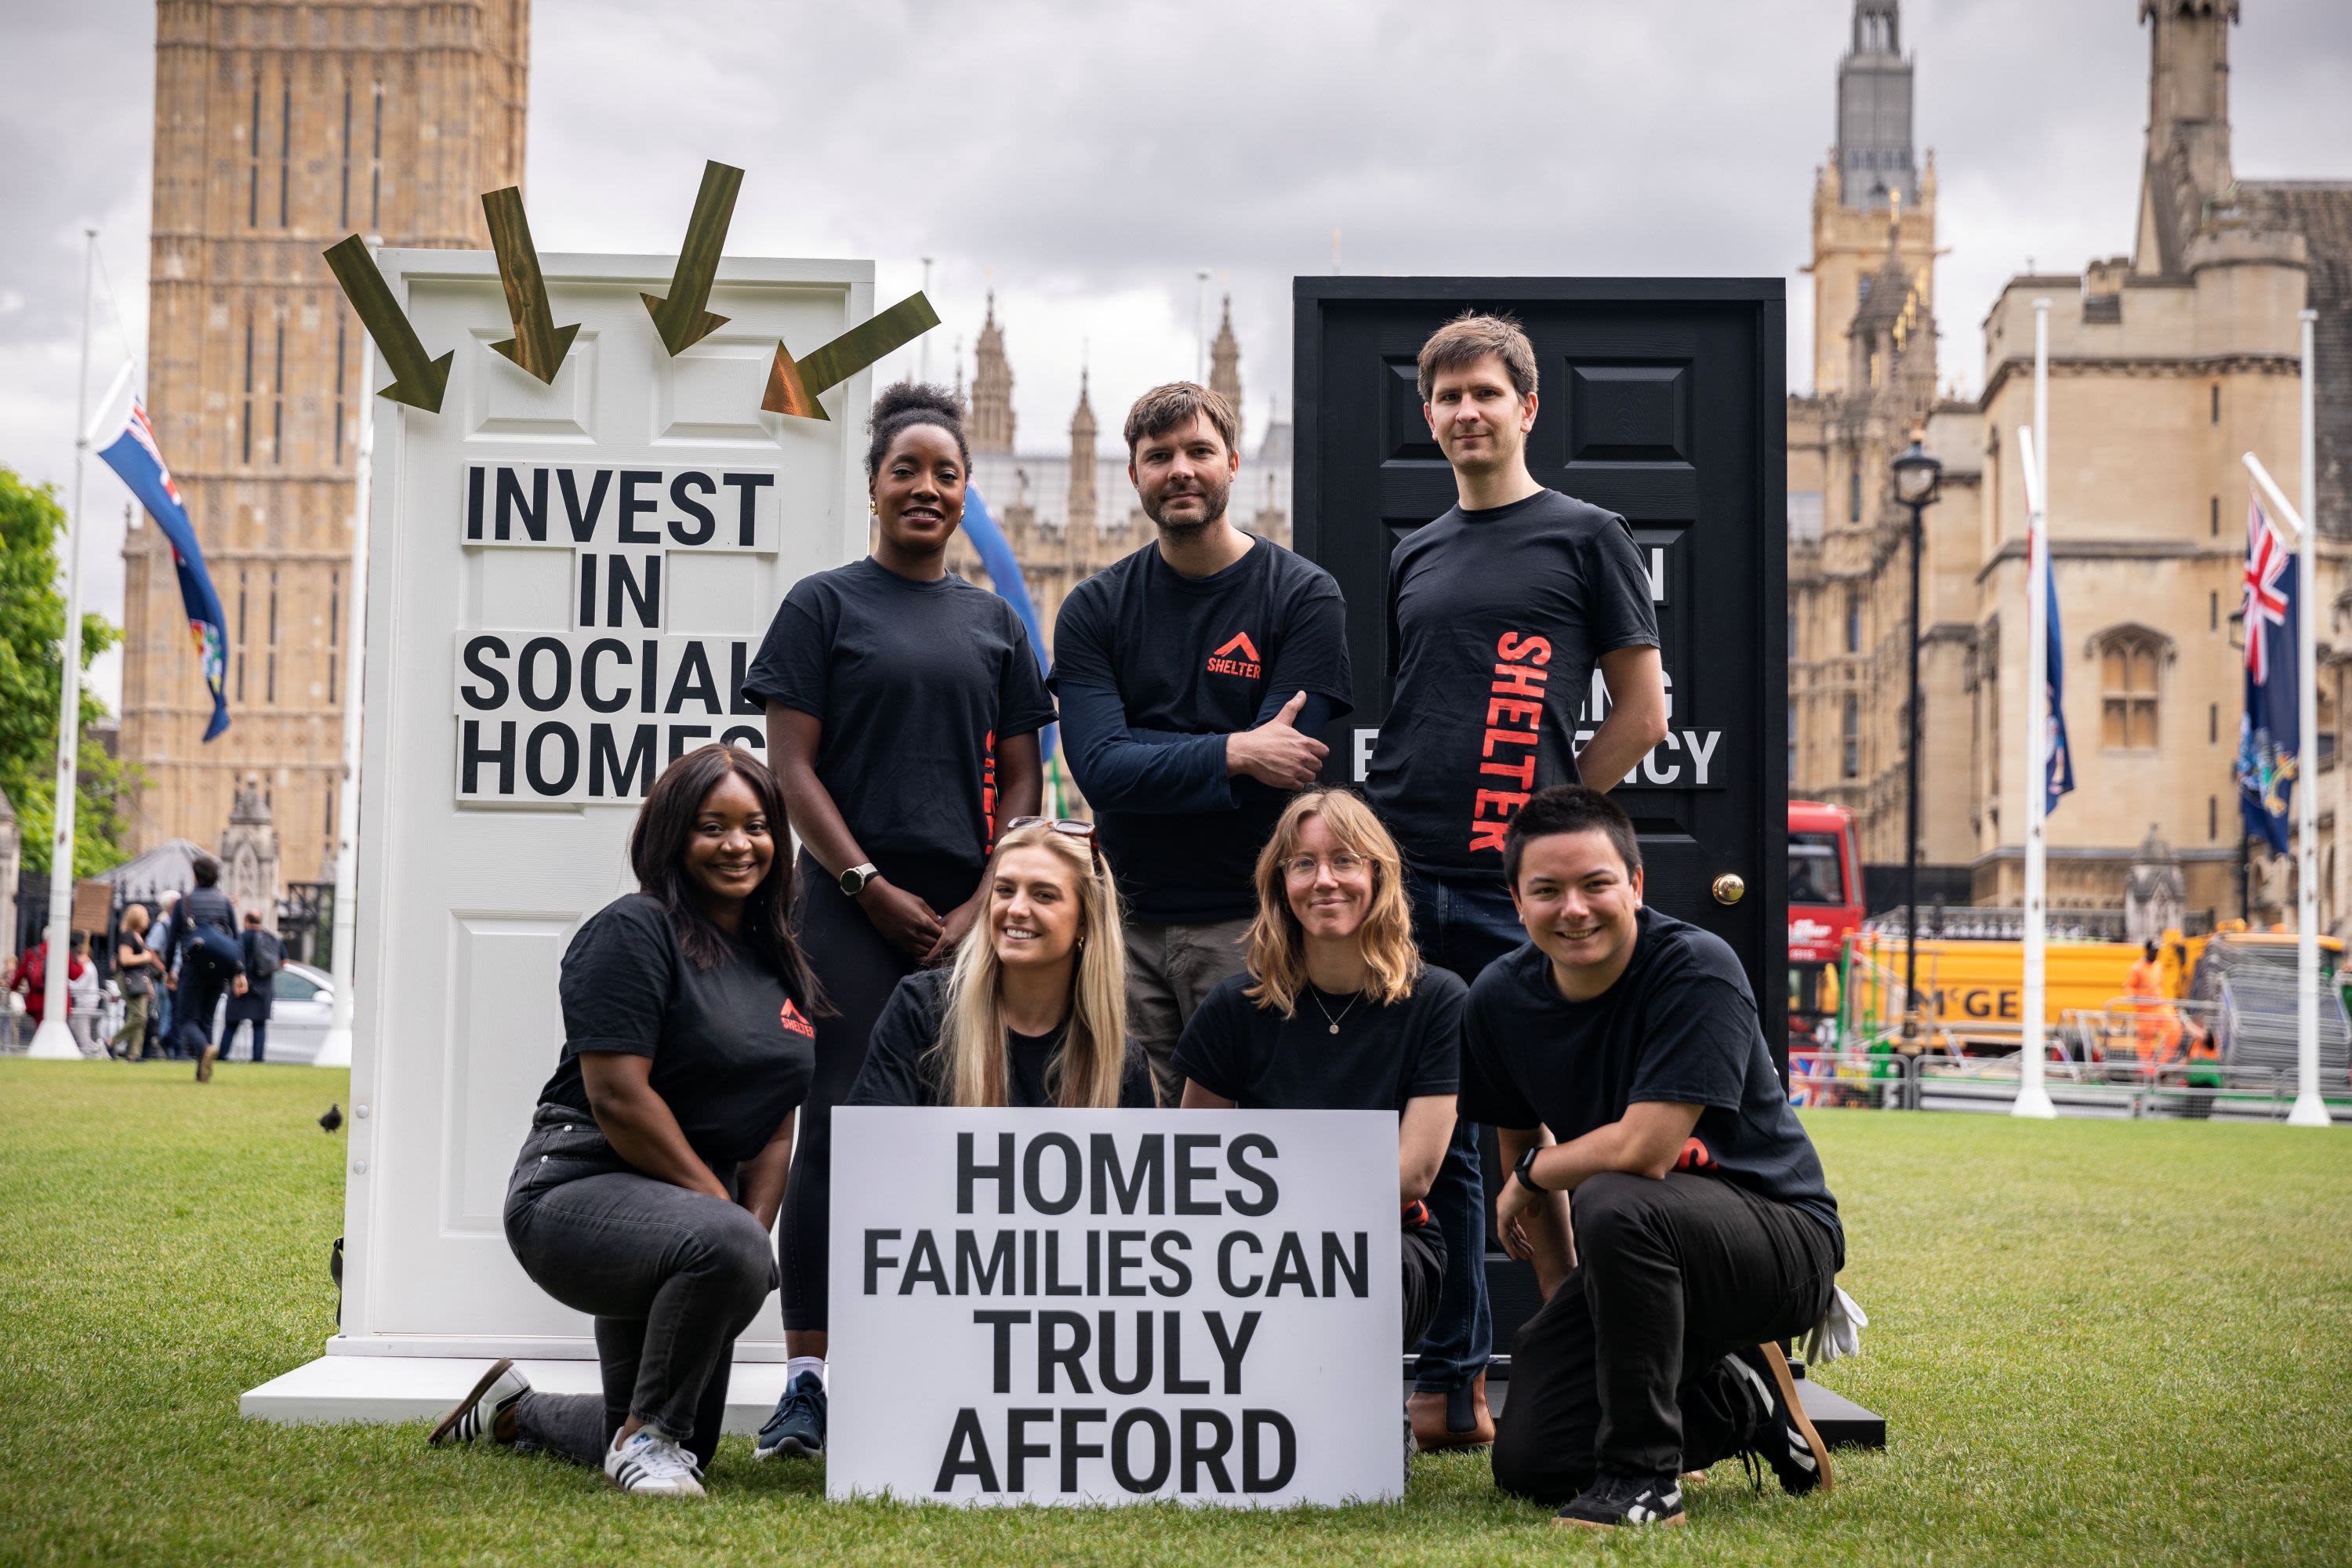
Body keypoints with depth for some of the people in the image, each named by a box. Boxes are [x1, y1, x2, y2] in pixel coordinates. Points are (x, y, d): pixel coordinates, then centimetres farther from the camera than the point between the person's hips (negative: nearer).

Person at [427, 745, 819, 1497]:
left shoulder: (780, 965, 11)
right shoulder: (633, 933, -12)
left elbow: (775, 1126, 10)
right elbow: (618, 1097, -20)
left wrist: (753, 1231, -6)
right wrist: (726, 1212, -18)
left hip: (673, 1213, 8)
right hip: (578, 1191, -8)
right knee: (727, 1245, -39)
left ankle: (515, 1411, 42)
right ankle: (647, 1433, -15)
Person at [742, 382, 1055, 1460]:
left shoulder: (994, 622, 15)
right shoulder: (824, 604, 5)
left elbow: (1023, 779, 12)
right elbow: (792, 766, -2)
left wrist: (983, 905, -2)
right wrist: (873, 887, -10)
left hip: (968, 917, 4)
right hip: (854, 910, -4)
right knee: (839, 1130, -9)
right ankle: (806, 1375, -7)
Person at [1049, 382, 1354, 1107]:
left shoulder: (1302, 596, 0)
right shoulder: (1095, 608, 7)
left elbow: (1280, 765, -10)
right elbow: (1100, 769, -6)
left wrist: (1144, 753, -8)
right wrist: (1234, 753, -16)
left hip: (1249, 919, -2)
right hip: (1129, 920, 3)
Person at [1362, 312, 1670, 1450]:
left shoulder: (1585, 537, 6)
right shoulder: (1414, 558, 19)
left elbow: (1642, 710, 4)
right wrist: (1382, 827, 8)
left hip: (1518, 890, -4)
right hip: (1402, 880, 4)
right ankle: (1449, 1378, 13)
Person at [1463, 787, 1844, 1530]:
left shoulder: (1697, 969, -22)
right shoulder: (1501, 999, -3)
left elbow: (1644, 1150, -29)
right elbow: (1524, 1142, 11)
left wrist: (1529, 1178, -10)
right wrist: (1565, 1311, 11)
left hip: (1782, 1235, -7)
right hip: (1645, 1254, 7)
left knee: (1614, 1203, -38)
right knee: (1527, 1461, -4)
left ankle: (1643, 1476, -20)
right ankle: (1740, 1403, 18)